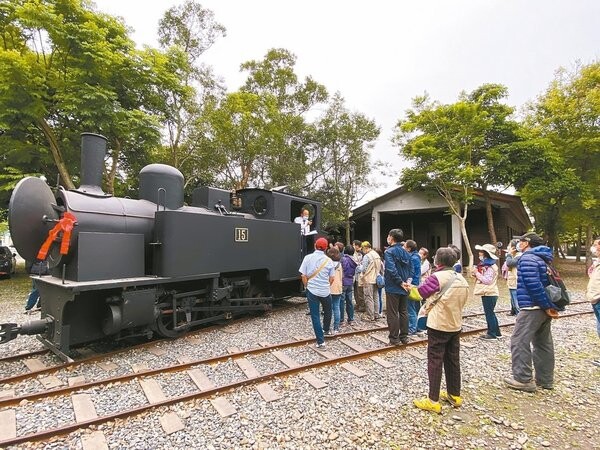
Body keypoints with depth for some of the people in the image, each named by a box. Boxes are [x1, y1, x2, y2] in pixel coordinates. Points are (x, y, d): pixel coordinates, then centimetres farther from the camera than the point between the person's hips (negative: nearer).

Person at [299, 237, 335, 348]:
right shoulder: (328, 260, -4)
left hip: (312, 290, -1)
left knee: (315, 316, 4)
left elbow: (303, 276, -5)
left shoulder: (308, 258, -6)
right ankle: (326, 330, 45)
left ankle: (320, 341, 4)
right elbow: (331, 279, 1)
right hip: (325, 291, 1)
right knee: (327, 311, 26)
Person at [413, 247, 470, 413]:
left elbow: (418, 293, -12)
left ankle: (433, 401, 7)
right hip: (455, 325, 7)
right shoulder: (462, 279, 5)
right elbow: (463, 301, 13)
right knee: (453, 360, 17)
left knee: (435, 362, 1)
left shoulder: (437, 277, -17)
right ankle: (454, 395, 30)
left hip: (438, 326, -7)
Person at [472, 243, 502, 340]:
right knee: (490, 313, 16)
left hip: (489, 294, -10)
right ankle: (496, 332, 25)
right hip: (487, 293, 10)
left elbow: (487, 280, -24)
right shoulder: (485, 264, 14)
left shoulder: (490, 266, -17)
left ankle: (492, 333, 7)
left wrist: (477, 273, -18)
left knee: (489, 313, -2)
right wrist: (476, 273, 3)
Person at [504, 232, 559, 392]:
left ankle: (523, 379, 0)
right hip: (543, 308, 10)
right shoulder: (543, 258, 17)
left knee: (519, 342, -4)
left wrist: (546, 306, -17)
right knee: (543, 344, 15)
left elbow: (533, 285, -23)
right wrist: (551, 306, 12)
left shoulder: (527, 258, -14)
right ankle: (545, 379, 23)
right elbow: (550, 282, 17)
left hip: (532, 308, -10)